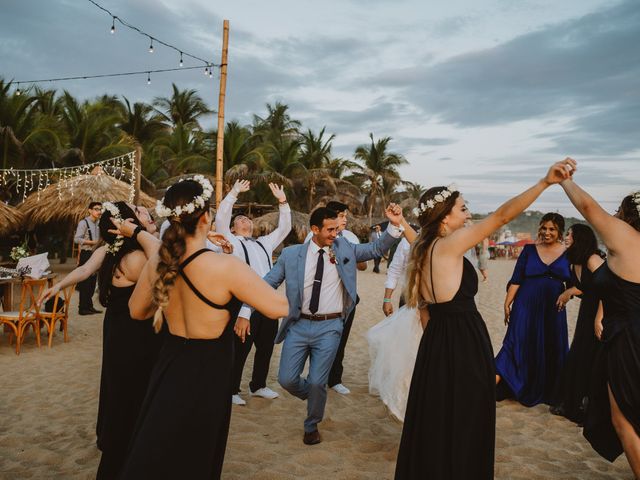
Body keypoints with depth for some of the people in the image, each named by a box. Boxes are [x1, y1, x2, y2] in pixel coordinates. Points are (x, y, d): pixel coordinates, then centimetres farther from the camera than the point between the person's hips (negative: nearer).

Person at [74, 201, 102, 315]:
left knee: (92, 281, 11)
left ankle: (89, 306, 20)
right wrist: (92, 242, -20)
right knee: (85, 282, -5)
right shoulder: (83, 222, -10)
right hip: (86, 254, -8)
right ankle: (83, 308, 1)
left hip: (94, 254, 8)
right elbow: (76, 239, -18)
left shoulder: (98, 224, 13)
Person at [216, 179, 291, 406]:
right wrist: (234, 193, -8)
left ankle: (258, 386, 33)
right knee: (240, 350, 4)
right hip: (244, 306, -6)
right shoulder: (231, 242, 4)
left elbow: (284, 228, 23)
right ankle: (232, 391, 20)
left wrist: (283, 202, 17)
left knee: (265, 347, 16)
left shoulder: (263, 243, 21)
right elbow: (220, 219, -9)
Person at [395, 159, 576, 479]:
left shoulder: (423, 251, 10)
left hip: (437, 341, 9)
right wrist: (545, 182, -22)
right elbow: (502, 216, -22)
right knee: (461, 425, 5)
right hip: (463, 342, -9)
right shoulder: (449, 244, -15)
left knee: (435, 421, 19)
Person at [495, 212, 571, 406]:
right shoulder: (529, 250, 1)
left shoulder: (568, 254, 3)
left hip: (553, 309, 2)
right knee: (518, 342, -8)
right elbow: (516, 279, -1)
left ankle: (548, 391, 26)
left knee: (553, 349, 9)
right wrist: (507, 303, -6)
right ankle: (495, 379, -9)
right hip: (527, 305, -1)